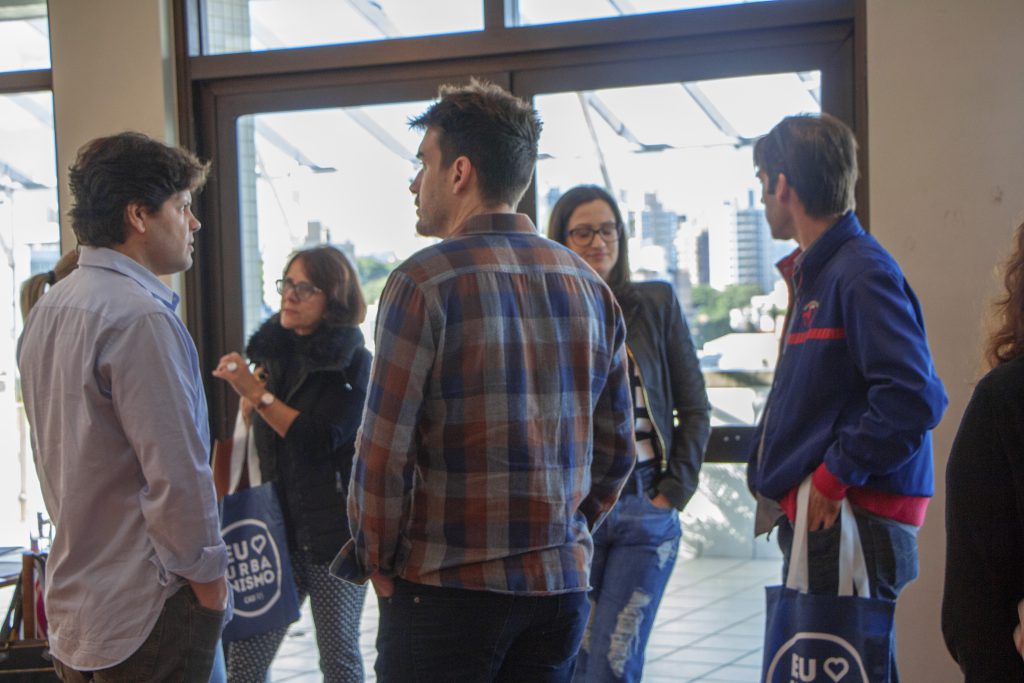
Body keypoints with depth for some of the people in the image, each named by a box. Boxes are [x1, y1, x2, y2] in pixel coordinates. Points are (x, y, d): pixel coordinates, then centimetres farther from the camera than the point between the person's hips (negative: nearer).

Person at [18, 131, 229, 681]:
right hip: (146, 612, -9)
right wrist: (208, 578, -11)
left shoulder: (48, 309, 10)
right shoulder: (140, 316, -19)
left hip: (73, 603, 9)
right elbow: (176, 472, -22)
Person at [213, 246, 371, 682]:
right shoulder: (274, 353, 10)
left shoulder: (353, 363, -6)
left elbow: (321, 438, -19)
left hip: (333, 530, -5)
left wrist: (257, 393, -20)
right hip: (276, 526, 5)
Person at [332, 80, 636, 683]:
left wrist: (376, 560, 0)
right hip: (562, 588, 6)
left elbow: (385, 447, -13)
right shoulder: (590, 287, 7)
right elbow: (617, 449, 11)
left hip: (447, 588, -5)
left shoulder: (426, 281, -11)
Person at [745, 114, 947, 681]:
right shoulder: (813, 273, 18)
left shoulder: (862, 273, -14)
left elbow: (915, 397, -24)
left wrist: (836, 475, -17)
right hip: (814, 515, 10)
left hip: (852, 524, -10)